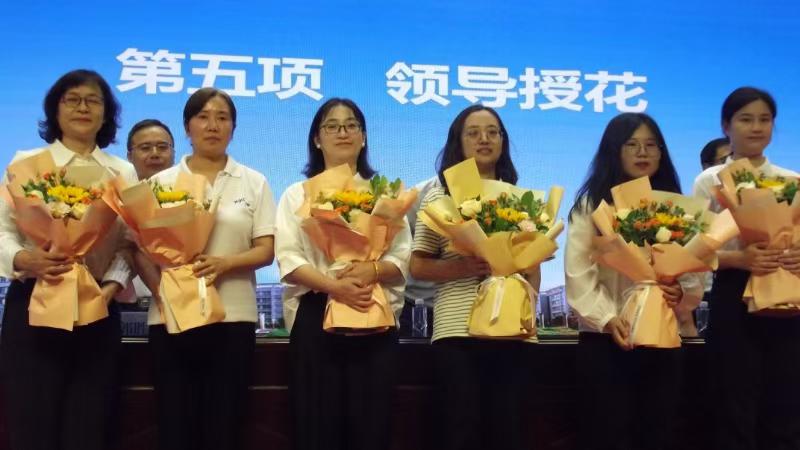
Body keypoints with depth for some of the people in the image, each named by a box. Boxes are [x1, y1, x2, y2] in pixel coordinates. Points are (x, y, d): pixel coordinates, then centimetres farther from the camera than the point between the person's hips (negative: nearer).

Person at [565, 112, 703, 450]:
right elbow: (578, 274, -8)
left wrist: (683, 293, -15)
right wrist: (607, 319, -19)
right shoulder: (592, 203, 0)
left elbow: (694, 272, 7)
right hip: (605, 340, -3)